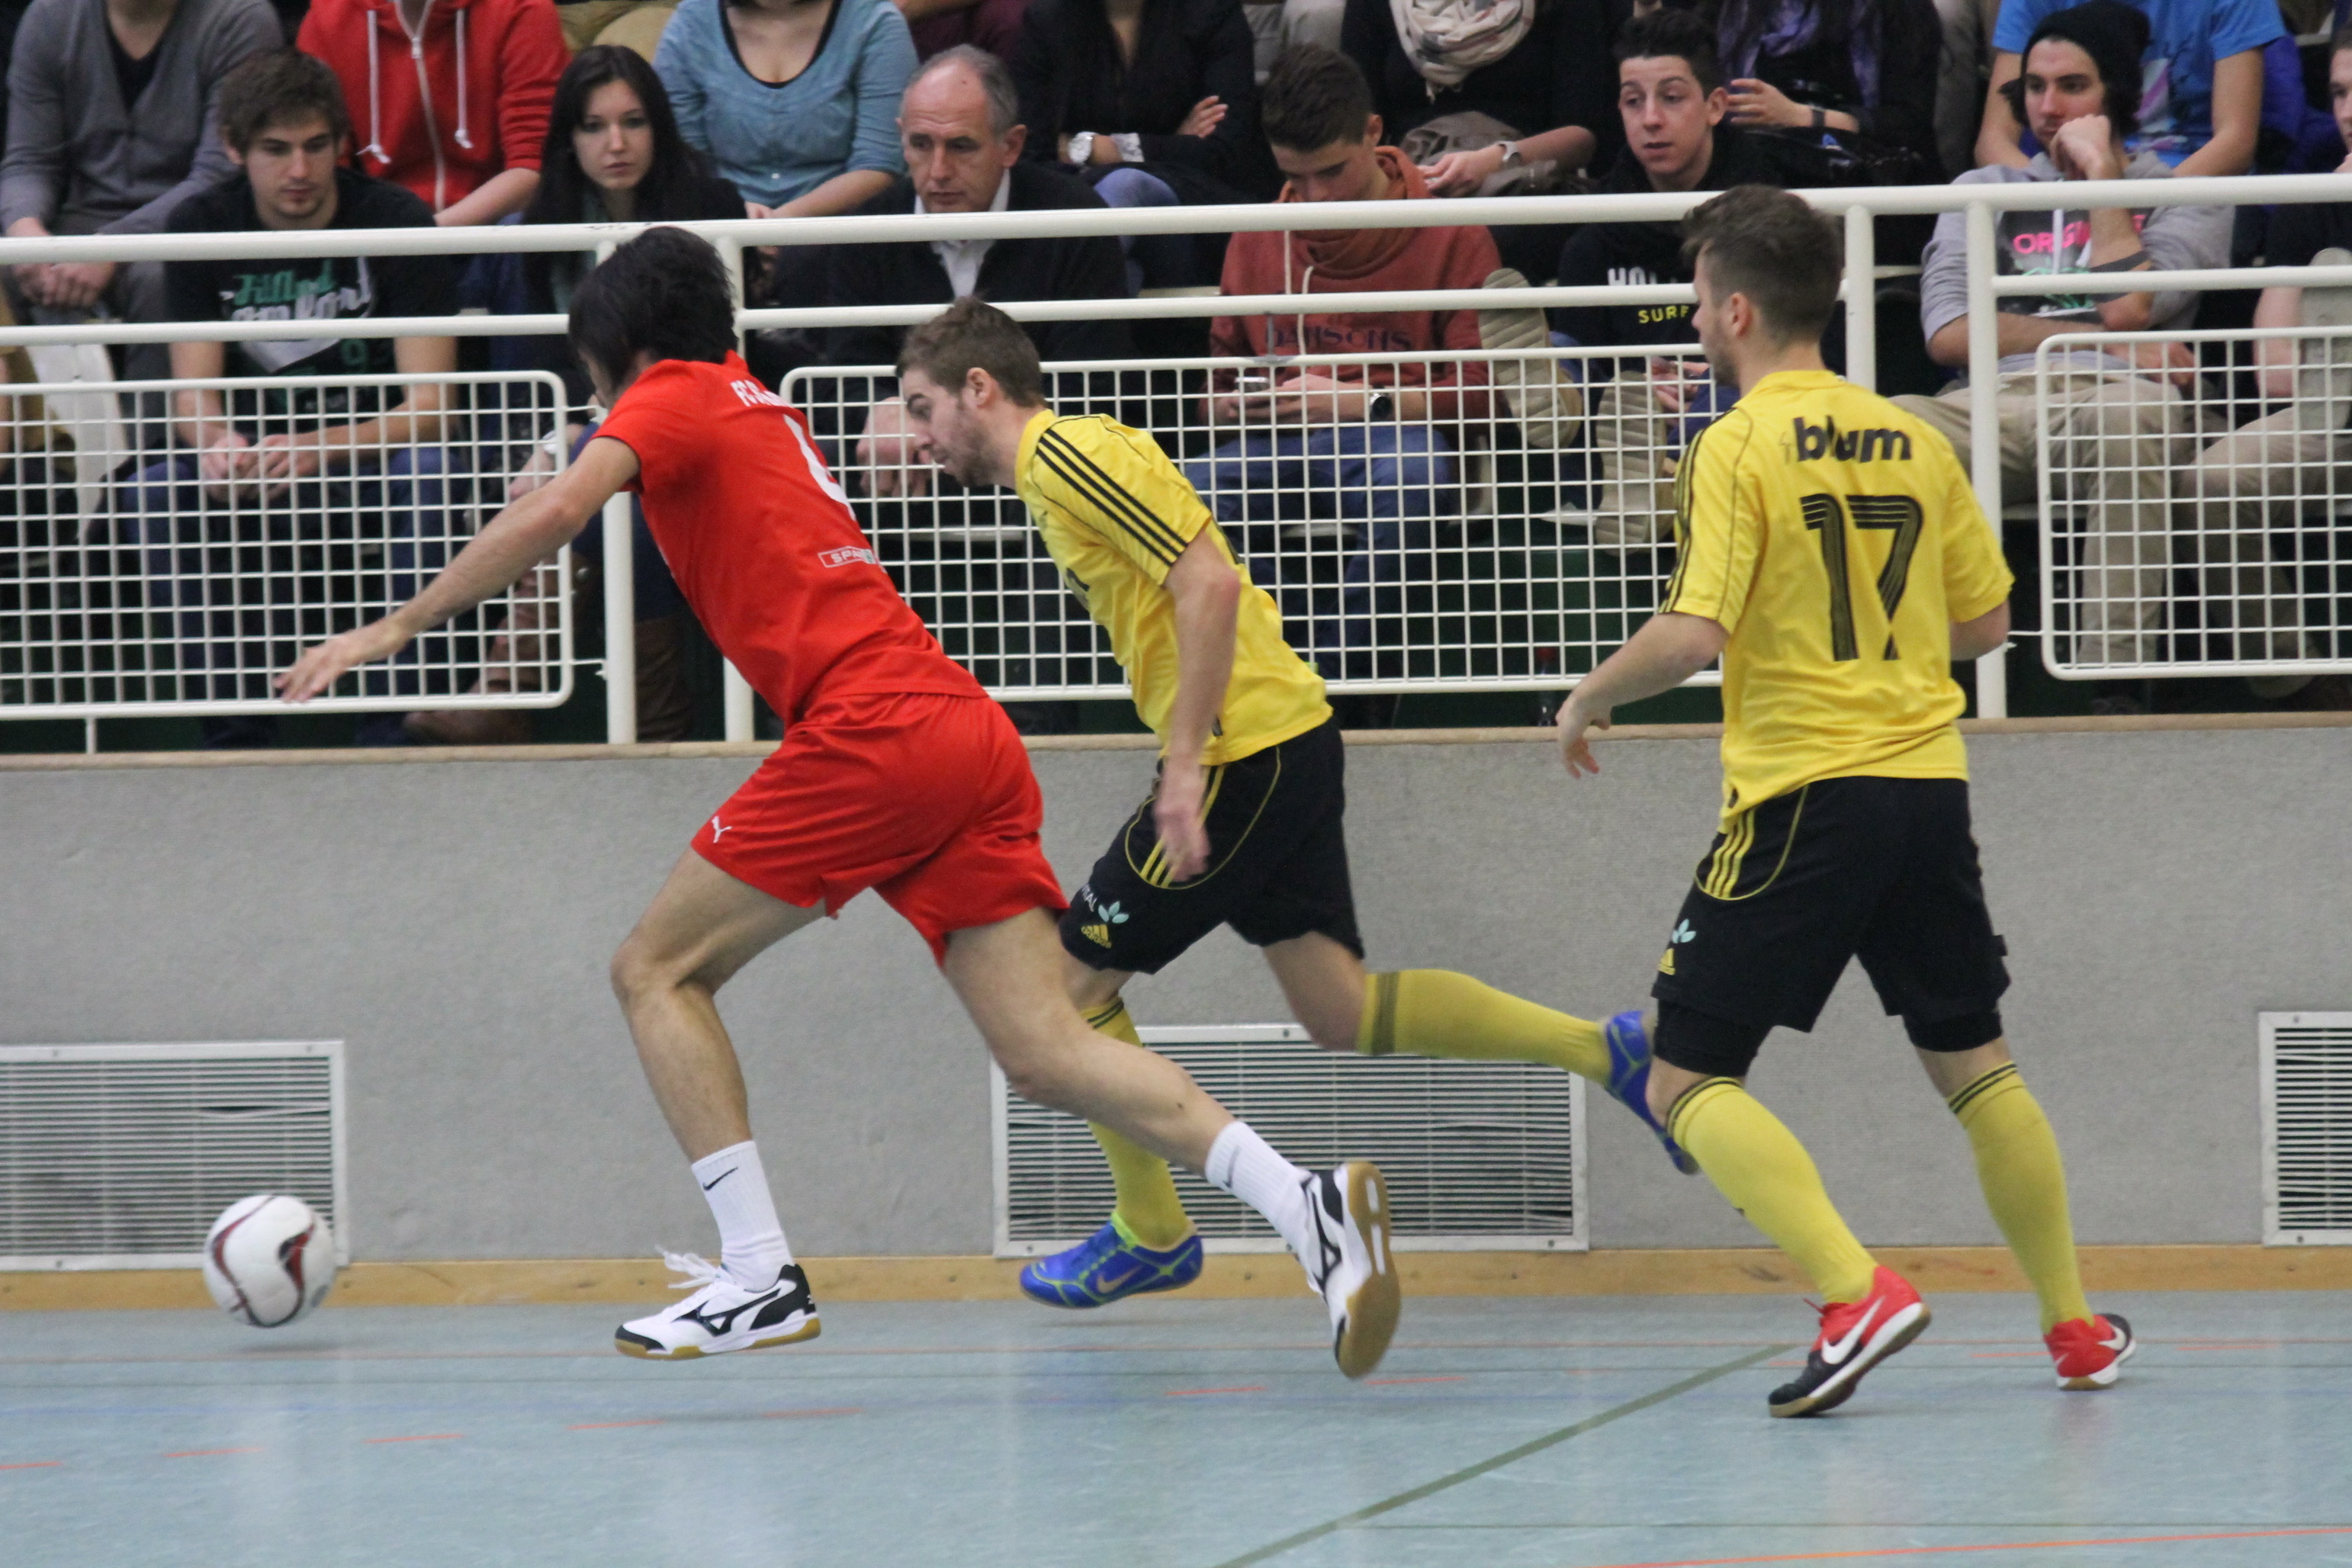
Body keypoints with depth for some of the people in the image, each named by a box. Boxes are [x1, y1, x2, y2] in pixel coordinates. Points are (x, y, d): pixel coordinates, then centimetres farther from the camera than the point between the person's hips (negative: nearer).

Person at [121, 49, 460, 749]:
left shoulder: (394, 220, -13)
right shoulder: (203, 227, -3)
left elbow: (428, 403, -18)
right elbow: (194, 390, -5)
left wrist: (318, 450, -36)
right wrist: (217, 443, -31)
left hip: (374, 455, -2)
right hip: (260, 456, 2)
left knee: (427, 477, -35)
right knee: (155, 495, -26)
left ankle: (390, 728, -27)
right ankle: (237, 729, -18)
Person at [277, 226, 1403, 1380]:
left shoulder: (677, 399, 5)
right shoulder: (761, 409, 29)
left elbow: (554, 513, -11)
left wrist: (398, 627, -6)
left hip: (874, 729, -8)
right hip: (973, 735, 8)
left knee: (658, 970, 6)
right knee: (1046, 1054, 0)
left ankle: (761, 1277, -3)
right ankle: (1309, 1204, -18)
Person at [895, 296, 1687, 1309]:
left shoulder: (1069, 456, -13)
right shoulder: (1053, 470, 18)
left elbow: (1210, 586, -22)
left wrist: (1185, 766, -23)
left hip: (1245, 757, -10)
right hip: (1290, 738, 10)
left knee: (1074, 979, 1)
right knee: (1341, 1013, 10)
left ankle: (1151, 1235, 11)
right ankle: (1610, 1053, 10)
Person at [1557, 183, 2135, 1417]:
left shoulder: (1739, 447, -8)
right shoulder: (1912, 443, 10)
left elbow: (1693, 635, -17)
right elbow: (1983, 623, 17)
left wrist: (1589, 697, 0)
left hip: (1801, 795, -6)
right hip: (1929, 783, 6)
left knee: (1689, 1082, -2)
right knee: (1973, 1066, 19)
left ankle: (1856, 1293, -19)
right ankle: (2074, 1327, 23)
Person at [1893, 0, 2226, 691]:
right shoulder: (1985, 192, 28)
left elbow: (2127, 308, -1)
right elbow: (1948, 333, 10)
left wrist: (2101, 171, 10)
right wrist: (2112, 345, 2)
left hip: (2105, 400, -2)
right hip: (1991, 402, 2)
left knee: (2130, 415, -42)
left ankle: (2114, 686, -43)